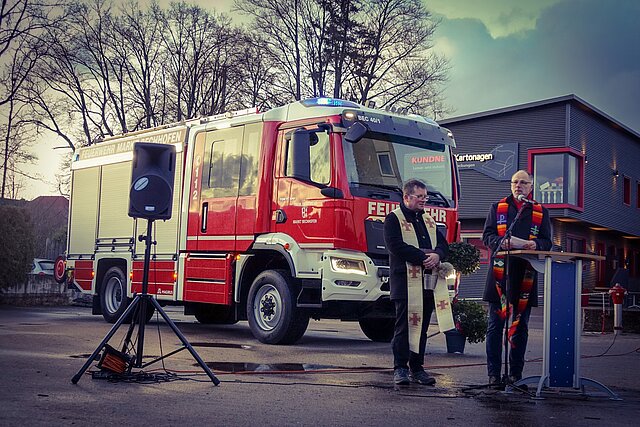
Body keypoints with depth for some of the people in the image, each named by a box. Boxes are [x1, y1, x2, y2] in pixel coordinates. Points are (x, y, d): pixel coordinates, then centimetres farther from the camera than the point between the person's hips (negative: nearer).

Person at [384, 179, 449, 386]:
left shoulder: (428, 220, 21)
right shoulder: (394, 219, -1)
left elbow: (443, 243, 15)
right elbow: (395, 246, -14)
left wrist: (437, 255, -9)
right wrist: (424, 257, -15)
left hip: (428, 281, 7)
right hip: (405, 282, -6)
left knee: (421, 326, 9)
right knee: (404, 325, -6)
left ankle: (417, 368, 15)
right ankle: (400, 368, -1)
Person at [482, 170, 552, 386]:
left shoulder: (540, 212, 15)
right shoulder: (498, 207, 14)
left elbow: (547, 242, 10)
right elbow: (487, 235, 7)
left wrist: (535, 244, -13)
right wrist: (501, 242, -14)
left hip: (526, 276, 1)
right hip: (500, 273, -1)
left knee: (520, 326, 5)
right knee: (495, 324, -2)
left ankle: (515, 374, 13)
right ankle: (494, 374, 3)